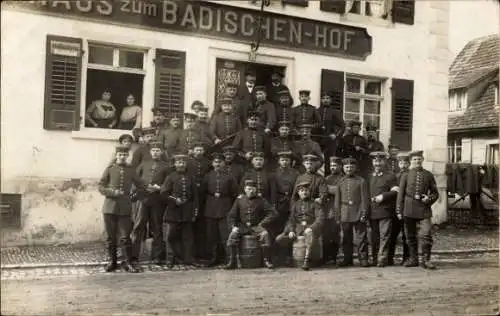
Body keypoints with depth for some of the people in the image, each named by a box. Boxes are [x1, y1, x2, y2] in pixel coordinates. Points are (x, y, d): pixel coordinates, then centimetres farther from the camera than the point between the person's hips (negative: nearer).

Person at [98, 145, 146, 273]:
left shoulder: (131, 170, 10)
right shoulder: (109, 169, 5)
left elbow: (140, 184, 14)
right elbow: (101, 187, 3)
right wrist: (113, 192, -12)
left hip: (125, 208, 0)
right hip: (110, 207, 0)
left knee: (125, 237, -1)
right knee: (110, 237, 6)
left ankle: (128, 262, 7)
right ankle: (112, 261, 18)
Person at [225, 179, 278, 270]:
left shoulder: (261, 200, 2)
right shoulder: (239, 200, 7)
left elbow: (272, 213, -3)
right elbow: (231, 216, 11)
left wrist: (262, 224, -11)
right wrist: (233, 226, -7)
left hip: (256, 227, -1)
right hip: (242, 227, 1)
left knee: (265, 234, -31)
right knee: (233, 235, -26)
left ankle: (267, 260, -16)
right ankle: (232, 261, -17)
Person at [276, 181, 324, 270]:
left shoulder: (314, 204, 9)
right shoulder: (295, 205, 18)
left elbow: (320, 218, -4)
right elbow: (291, 219, 10)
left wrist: (311, 227, -20)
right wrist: (291, 231, -9)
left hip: (311, 228, -3)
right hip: (298, 228, 4)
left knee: (309, 233, -42)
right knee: (278, 239, -15)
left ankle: (306, 260, -40)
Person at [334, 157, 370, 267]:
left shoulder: (361, 181, 2)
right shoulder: (340, 182, 10)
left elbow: (364, 199, -2)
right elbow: (337, 199, 11)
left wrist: (364, 213, -9)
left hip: (358, 214, -3)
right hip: (345, 215, 3)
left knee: (361, 238, -2)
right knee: (346, 238, 8)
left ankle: (363, 259, 5)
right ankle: (347, 259, 17)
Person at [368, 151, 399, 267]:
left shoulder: (390, 176, 4)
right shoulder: (369, 177, 18)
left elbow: (395, 192, -4)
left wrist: (383, 196, -14)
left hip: (385, 211, -4)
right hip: (372, 212, 4)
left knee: (384, 235, -7)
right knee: (374, 237, 7)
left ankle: (382, 259, -6)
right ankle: (375, 258, 13)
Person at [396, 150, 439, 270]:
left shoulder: (428, 175, 9)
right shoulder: (406, 175, 7)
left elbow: (435, 193, 13)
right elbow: (400, 193, 5)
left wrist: (429, 199, -8)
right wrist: (399, 210, -1)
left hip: (424, 209, 0)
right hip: (409, 210, 1)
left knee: (426, 234, -10)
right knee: (410, 236, 7)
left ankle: (425, 260, 0)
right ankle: (413, 259, 19)